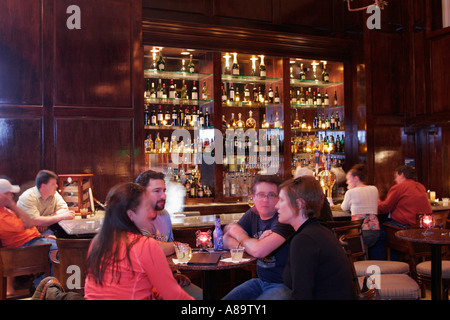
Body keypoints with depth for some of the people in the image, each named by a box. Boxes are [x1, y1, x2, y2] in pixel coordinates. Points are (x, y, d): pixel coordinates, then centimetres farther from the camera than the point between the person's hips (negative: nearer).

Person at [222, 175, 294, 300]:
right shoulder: (252, 214, 4)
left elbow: (259, 251, -30)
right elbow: (227, 241, 0)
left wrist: (239, 234, -9)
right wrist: (257, 242, -18)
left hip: (284, 285, -7)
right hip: (261, 281, 7)